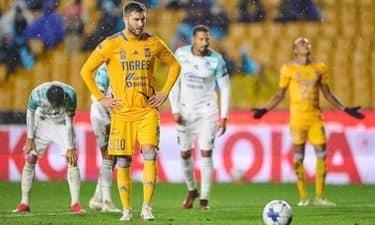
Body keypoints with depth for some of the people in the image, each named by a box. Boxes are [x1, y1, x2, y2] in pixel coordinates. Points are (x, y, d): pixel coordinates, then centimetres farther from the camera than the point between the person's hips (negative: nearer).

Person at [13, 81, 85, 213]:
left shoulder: (70, 95, -33)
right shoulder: (37, 94, -33)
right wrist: (30, 139, -6)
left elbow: (69, 121, -20)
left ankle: (75, 204, -12)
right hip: (43, 123, 0)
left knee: (72, 160, -13)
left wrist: (70, 148, -15)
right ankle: (24, 203, 1)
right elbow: (30, 113, -11)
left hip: (62, 124, 0)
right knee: (30, 159, -6)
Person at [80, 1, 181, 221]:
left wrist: (165, 92, 7)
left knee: (149, 154, -15)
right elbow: (86, 70, 2)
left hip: (148, 110, 1)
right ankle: (127, 210, 11)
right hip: (122, 111, -1)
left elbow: (174, 65, 17)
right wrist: (100, 98, -2)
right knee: (123, 160, 1)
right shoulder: (111, 44, -3)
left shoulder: (153, 43, 4)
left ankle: (147, 207, -11)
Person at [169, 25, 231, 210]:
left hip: (207, 110, -2)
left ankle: (204, 198, -5)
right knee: (185, 153, 7)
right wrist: (175, 110, -6)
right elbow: (174, 83, 0)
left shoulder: (216, 60, -10)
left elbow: (225, 88, -2)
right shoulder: (181, 54, -7)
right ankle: (191, 190, 29)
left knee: (206, 153, -9)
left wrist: (223, 116, -6)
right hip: (185, 110, 2)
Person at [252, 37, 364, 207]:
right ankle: (303, 197, 6)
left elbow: (327, 93, 17)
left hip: (315, 117, 3)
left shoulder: (320, 68, 9)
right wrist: (265, 110, -5)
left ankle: (319, 197, 3)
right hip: (297, 117, -3)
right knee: (298, 157, -1)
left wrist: (345, 109, 14)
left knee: (321, 155, -4)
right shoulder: (289, 69, 2)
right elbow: (280, 94, 6)